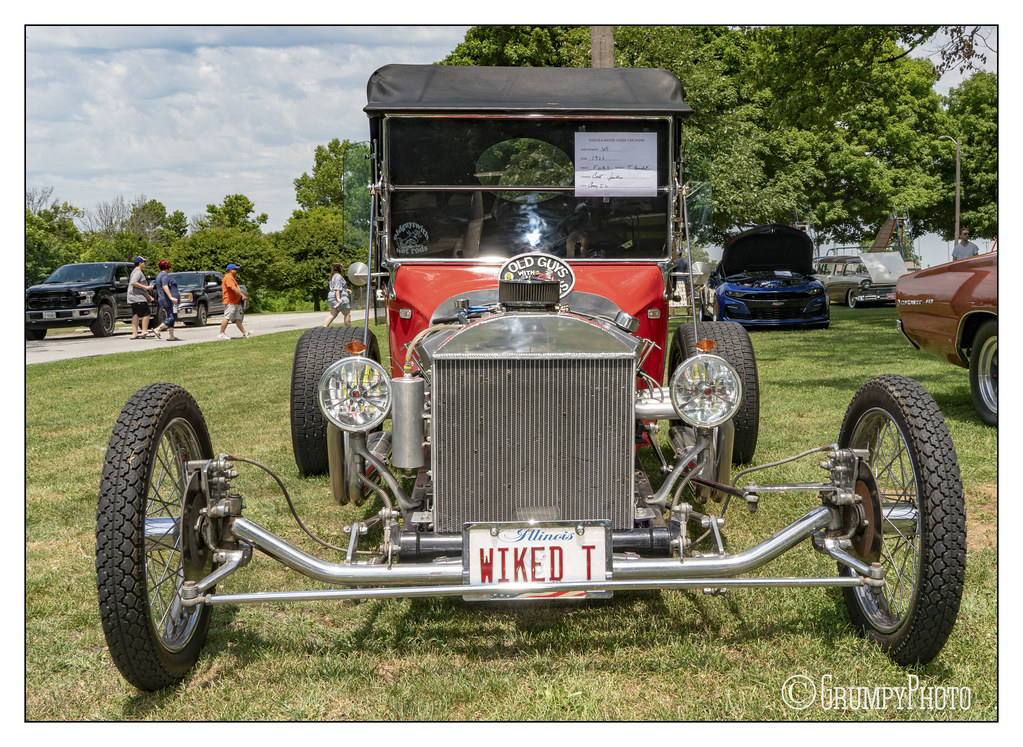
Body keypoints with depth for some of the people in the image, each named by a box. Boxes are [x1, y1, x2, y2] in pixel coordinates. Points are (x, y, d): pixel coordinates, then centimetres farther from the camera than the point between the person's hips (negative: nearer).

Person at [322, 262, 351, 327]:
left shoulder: (333, 276, 19)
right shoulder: (338, 276, -13)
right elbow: (337, 288, -23)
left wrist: (346, 289, 43)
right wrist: (338, 298, -30)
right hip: (340, 297, -10)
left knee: (332, 315, 6)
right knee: (347, 314, 1)